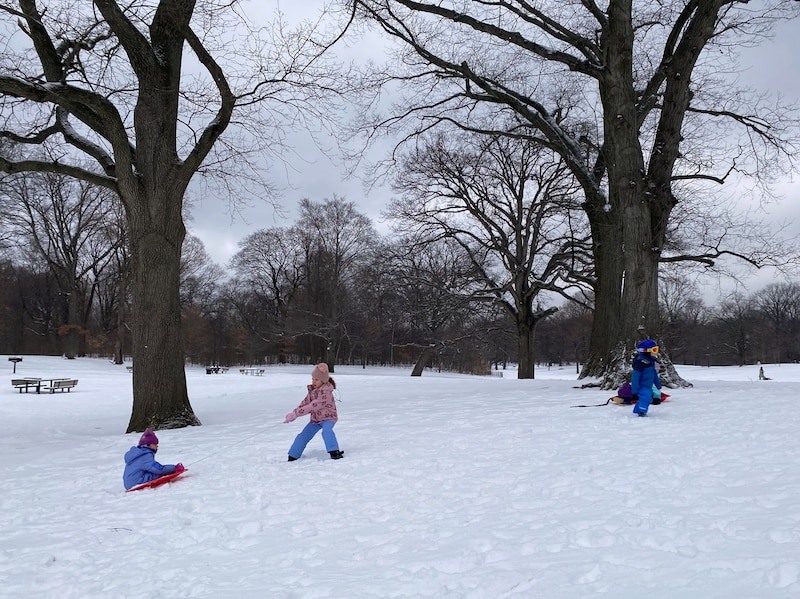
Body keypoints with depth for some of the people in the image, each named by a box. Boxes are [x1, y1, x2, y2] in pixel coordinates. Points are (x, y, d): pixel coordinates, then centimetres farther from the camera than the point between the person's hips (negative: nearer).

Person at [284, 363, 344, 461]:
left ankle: (335, 452, -37)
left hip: (328, 417, -7)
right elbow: (305, 403, 2)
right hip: (315, 419, 7)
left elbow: (313, 406, -31)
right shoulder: (312, 390, 1)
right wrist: (293, 413, -15)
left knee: (326, 431, -36)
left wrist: (295, 413, -31)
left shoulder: (326, 392, -25)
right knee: (303, 436, 2)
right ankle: (292, 456, 14)